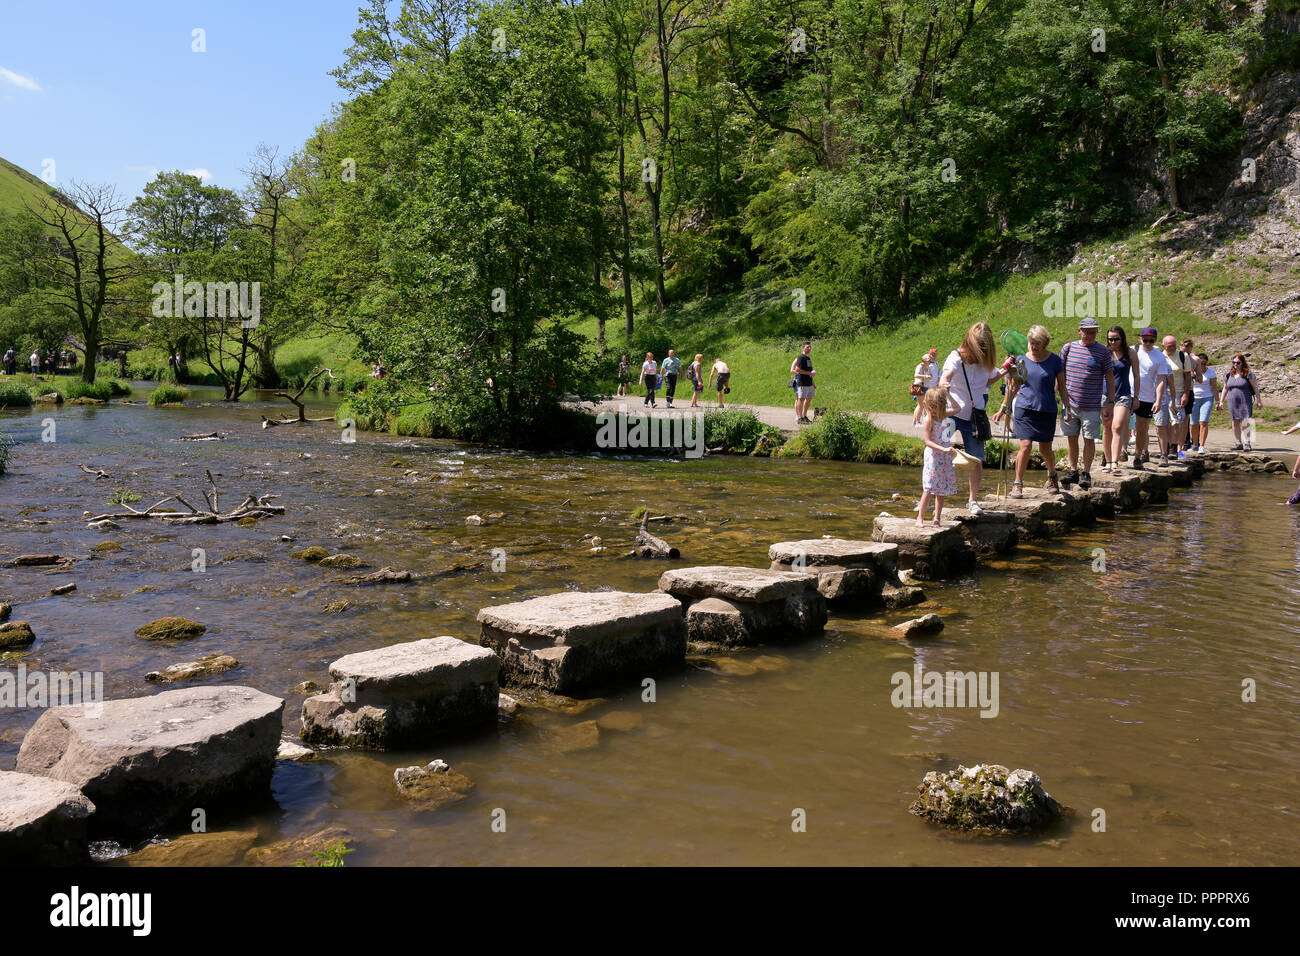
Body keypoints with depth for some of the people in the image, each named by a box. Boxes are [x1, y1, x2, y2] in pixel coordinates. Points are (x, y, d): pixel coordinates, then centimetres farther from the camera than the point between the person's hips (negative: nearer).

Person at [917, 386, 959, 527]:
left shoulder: (944, 415, 5)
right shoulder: (928, 420, -14)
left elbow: (956, 408, 25)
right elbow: (928, 442, -20)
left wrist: (947, 393, 15)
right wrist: (944, 449, -30)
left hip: (946, 457, 7)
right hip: (933, 456, -7)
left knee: (942, 489, 7)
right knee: (928, 489, -7)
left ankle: (937, 518, 13)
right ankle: (920, 517, -1)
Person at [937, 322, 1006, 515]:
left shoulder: (984, 361, 1)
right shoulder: (956, 358, -13)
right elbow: (945, 376, -33)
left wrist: (1001, 373, 3)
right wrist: (943, 385, -56)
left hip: (974, 417, 4)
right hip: (951, 414, -3)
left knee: (977, 461, 1)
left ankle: (973, 501, 16)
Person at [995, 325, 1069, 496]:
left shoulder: (1054, 360, 1)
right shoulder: (1022, 360, 4)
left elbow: (1061, 387, 7)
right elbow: (1013, 387, 11)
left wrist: (1067, 408, 0)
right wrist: (1003, 408, 10)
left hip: (1047, 410, 0)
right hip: (1024, 408, 0)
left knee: (1045, 449, 8)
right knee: (1026, 445, -12)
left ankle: (1052, 476, 36)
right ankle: (1018, 484, -3)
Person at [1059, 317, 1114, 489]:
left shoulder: (1103, 351, 0)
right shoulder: (1068, 348, 5)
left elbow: (1109, 377, 3)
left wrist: (1111, 401, -2)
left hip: (1091, 405, -2)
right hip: (1070, 403, 2)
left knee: (1089, 439, 1)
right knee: (1071, 437, 9)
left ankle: (1086, 473, 9)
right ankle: (1073, 470, 21)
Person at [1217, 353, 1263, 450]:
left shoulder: (1248, 374, -2)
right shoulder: (1229, 375, 12)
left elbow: (1255, 388, -2)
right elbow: (1225, 389, 19)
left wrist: (1259, 401, -5)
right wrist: (1221, 401, 15)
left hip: (1245, 402, -4)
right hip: (1232, 402, 4)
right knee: (1235, 423, 5)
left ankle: (1247, 443, -3)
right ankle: (1239, 443, 12)